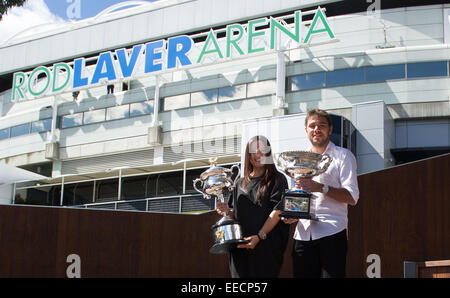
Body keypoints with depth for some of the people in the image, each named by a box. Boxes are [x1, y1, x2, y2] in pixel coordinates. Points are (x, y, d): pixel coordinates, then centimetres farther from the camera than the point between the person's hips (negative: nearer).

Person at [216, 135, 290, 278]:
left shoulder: (277, 179, 3)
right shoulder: (240, 183, 19)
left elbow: (277, 211, -9)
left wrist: (259, 236, -19)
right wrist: (227, 211, -1)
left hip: (267, 246, -4)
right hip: (240, 247, 4)